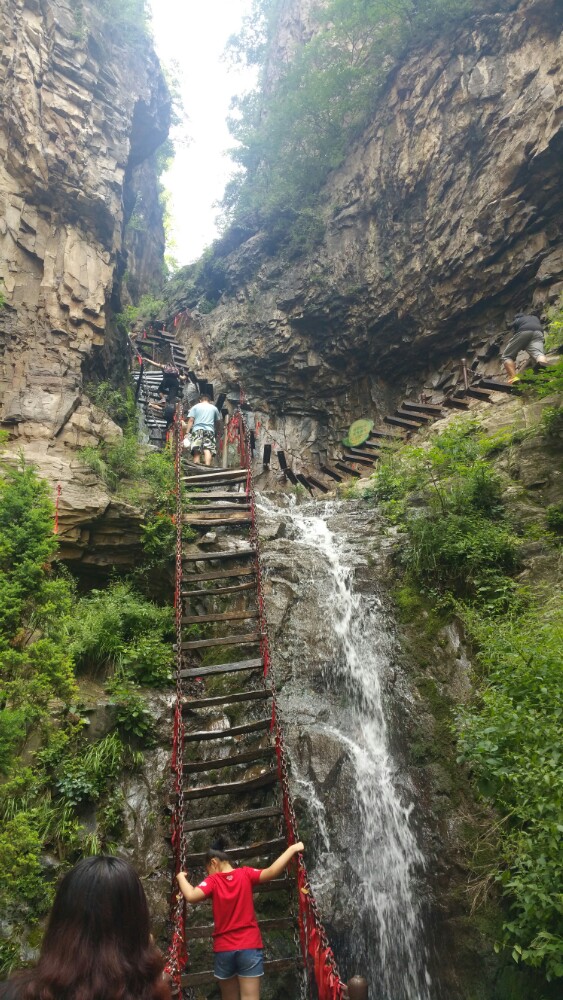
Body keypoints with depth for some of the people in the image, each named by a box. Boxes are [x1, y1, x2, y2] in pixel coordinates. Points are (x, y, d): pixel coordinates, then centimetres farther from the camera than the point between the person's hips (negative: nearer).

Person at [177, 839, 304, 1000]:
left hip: (223, 949, 1)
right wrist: (292, 849, -10)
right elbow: (272, 872, -15)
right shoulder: (245, 874, -3)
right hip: (249, 947, 0)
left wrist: (181, 877, -2)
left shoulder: (212, 881, -6)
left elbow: (191, 896, -20)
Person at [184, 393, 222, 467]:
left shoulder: (195, 407, 15)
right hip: (209, 430, 0)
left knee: (196, 451, -3)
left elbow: (191, 420, 3)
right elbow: (218, 421, 26)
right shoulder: (214, 408, 20)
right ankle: (207, 467, -31)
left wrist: (187, 432, 0)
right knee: (208, 450, -13)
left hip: (197, 430, 0)